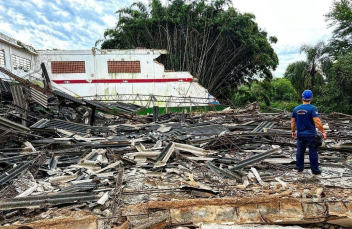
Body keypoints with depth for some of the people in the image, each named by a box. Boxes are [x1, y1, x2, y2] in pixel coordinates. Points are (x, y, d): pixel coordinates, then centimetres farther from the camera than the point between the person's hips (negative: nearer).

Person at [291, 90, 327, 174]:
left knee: (300, 151, 13)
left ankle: (299, 168, 22)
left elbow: (292, 121, 8)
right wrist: (323, 131, -12)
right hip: (311, 135, -4)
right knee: (313, 152, 5)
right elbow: (317, 121, -19)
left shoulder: (296, 109, 3)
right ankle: (315, 170, 12)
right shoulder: (312, 108, -13)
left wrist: (293, 131, 19)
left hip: (300, 134, 5)